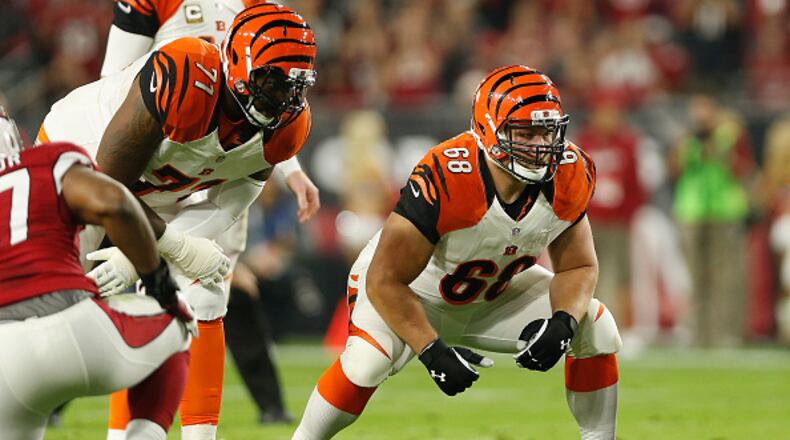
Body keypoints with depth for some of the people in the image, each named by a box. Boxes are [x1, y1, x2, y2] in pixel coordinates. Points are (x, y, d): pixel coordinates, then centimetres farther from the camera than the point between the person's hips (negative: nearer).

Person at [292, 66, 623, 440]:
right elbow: (385, 281, -29)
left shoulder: (568, 177, -20)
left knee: (596, 329, -12)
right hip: (410, 291, -5)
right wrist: (433, 351, -36)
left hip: (497, 290, 6)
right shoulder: (444, 182, -37)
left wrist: (563, 322, -26)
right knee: (368, 360, -34)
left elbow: (578, 267, -6)